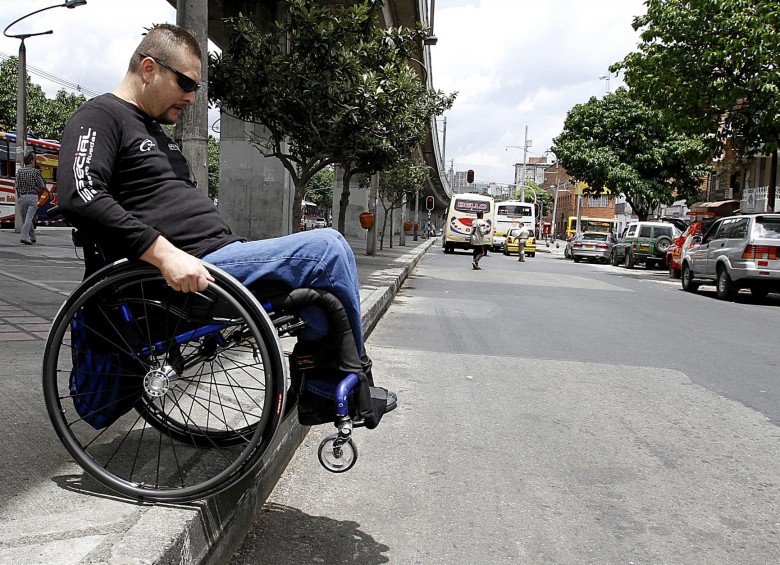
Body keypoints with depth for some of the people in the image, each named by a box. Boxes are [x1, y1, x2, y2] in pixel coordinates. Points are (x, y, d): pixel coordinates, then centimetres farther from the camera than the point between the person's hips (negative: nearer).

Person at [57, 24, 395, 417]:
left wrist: (237, 248, 18)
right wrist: (165, 253, -28)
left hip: (219, 255, 10)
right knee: (327, 248, -17)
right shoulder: (100, 117, -3)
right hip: (189, 272, -10)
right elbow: (79, 196, -20)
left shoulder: (155, 132, 26)